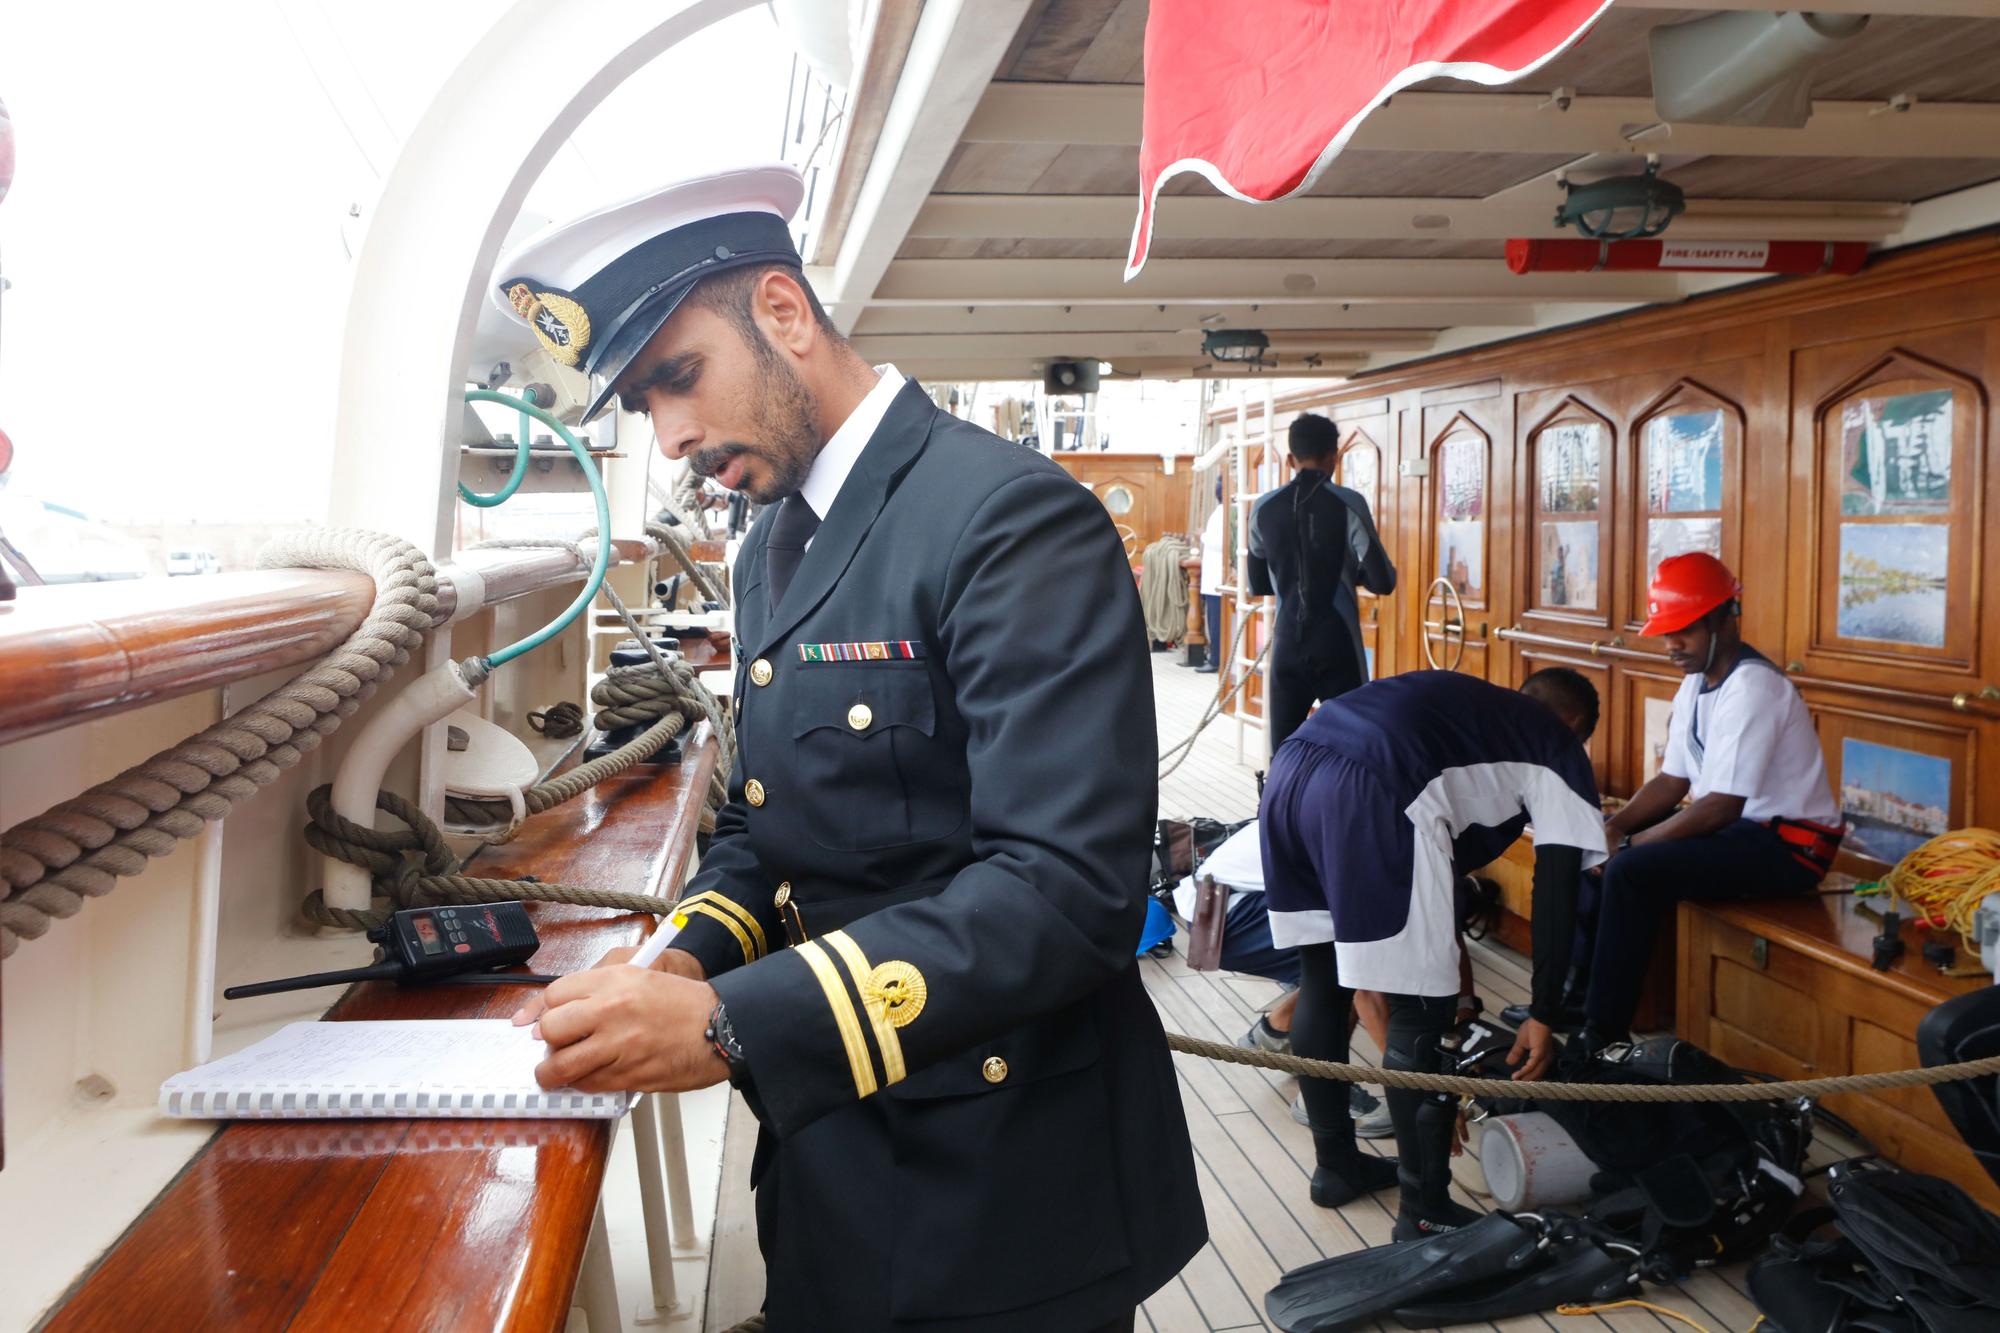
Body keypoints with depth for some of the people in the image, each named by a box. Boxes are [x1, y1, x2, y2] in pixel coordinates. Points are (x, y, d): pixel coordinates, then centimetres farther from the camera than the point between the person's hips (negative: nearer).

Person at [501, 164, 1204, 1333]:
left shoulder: (1012, 518, -20)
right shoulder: (774, 545, 9)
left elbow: (1071, 886, -27)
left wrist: (734, 1023, -30)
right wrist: (689, 963, -5)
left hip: (994, 1180, -7)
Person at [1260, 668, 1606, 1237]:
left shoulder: (1463, 703, 39)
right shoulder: (1558, 748, 22)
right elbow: (1557, 890, 12)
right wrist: (1543, 1014, 18)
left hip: (1290, 769, 8)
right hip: (1365, 796, -8)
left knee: (1321, 981, 22)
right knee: (1420, 1014, 5)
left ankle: (1335, 1165, 37)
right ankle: (1426, 1213, 16)